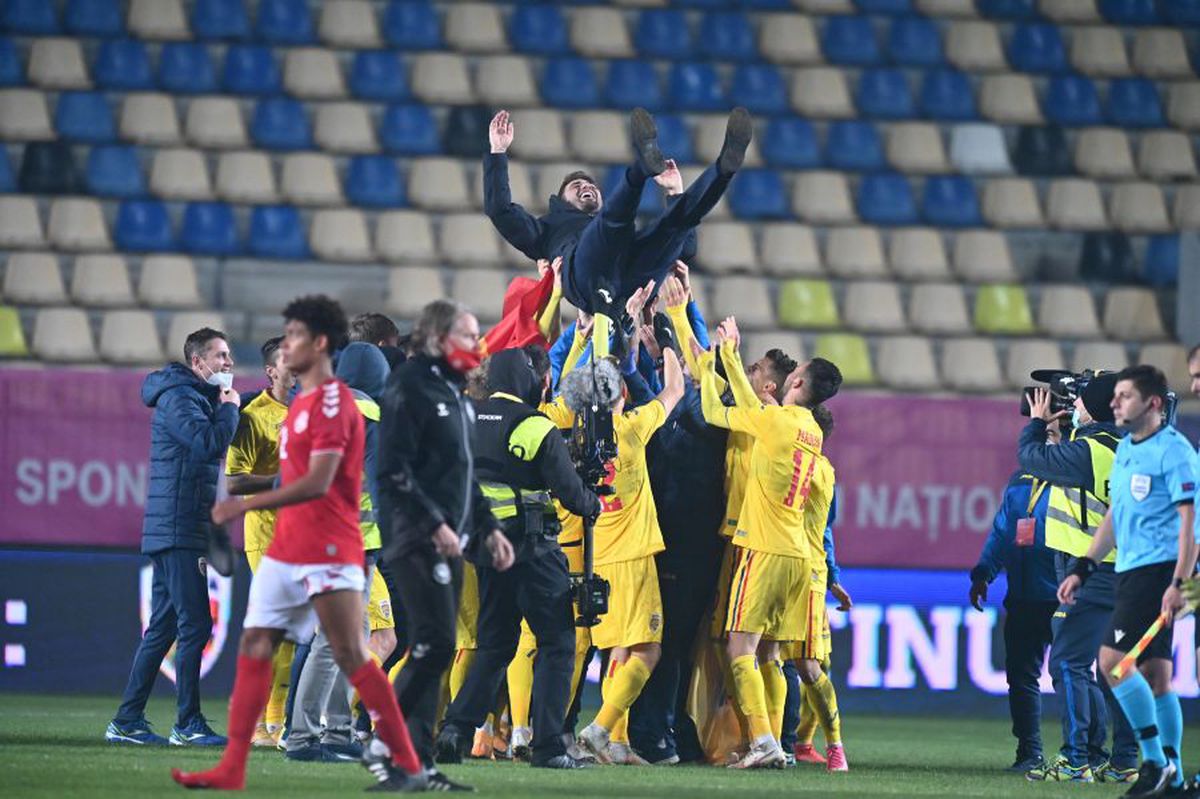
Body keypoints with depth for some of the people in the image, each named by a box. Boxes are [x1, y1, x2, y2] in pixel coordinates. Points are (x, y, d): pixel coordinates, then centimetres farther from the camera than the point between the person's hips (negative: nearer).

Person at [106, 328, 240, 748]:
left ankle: (128, 721, 13)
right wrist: (229, 409, -11)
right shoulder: (177, 397, -10)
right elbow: (210, 443, -23)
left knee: (163, 627, 11)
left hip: (188, 532, 10)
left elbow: (213, 448, 21)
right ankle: (188, 724, -10)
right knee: (194, 626, -11)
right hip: (178, 532, -10)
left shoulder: (198, 398, 21)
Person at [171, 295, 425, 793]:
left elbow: (317, 482, -22)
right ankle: (232, 767, 5)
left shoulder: (332, 401, -13)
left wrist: (249, 504, -21)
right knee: (254, 648, 5)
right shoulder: (300, 402, 18)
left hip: (328, 553, -10)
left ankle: (406, 765, -7)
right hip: (287, 550, 10)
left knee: (351, 655, -11)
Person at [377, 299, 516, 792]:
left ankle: (417, 757, 7)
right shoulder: (410, 389, -10)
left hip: (449, 541, 9)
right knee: (434, 644, -15)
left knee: (432, 650, 6)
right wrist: (435, 525, -20)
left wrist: (488, 528, 19)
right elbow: (394, 470, -17)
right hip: (417, 540, -9)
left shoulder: (454, 393, 20)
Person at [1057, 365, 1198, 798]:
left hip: (1159, 568, -9)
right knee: (1154, 675, 8)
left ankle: (1155, 761, -10)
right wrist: (1082, 570, 19)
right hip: (1131, 570, 9)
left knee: (1113, 660, -15)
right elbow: (1114, 517, 24)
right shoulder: (1125, 449, 16)